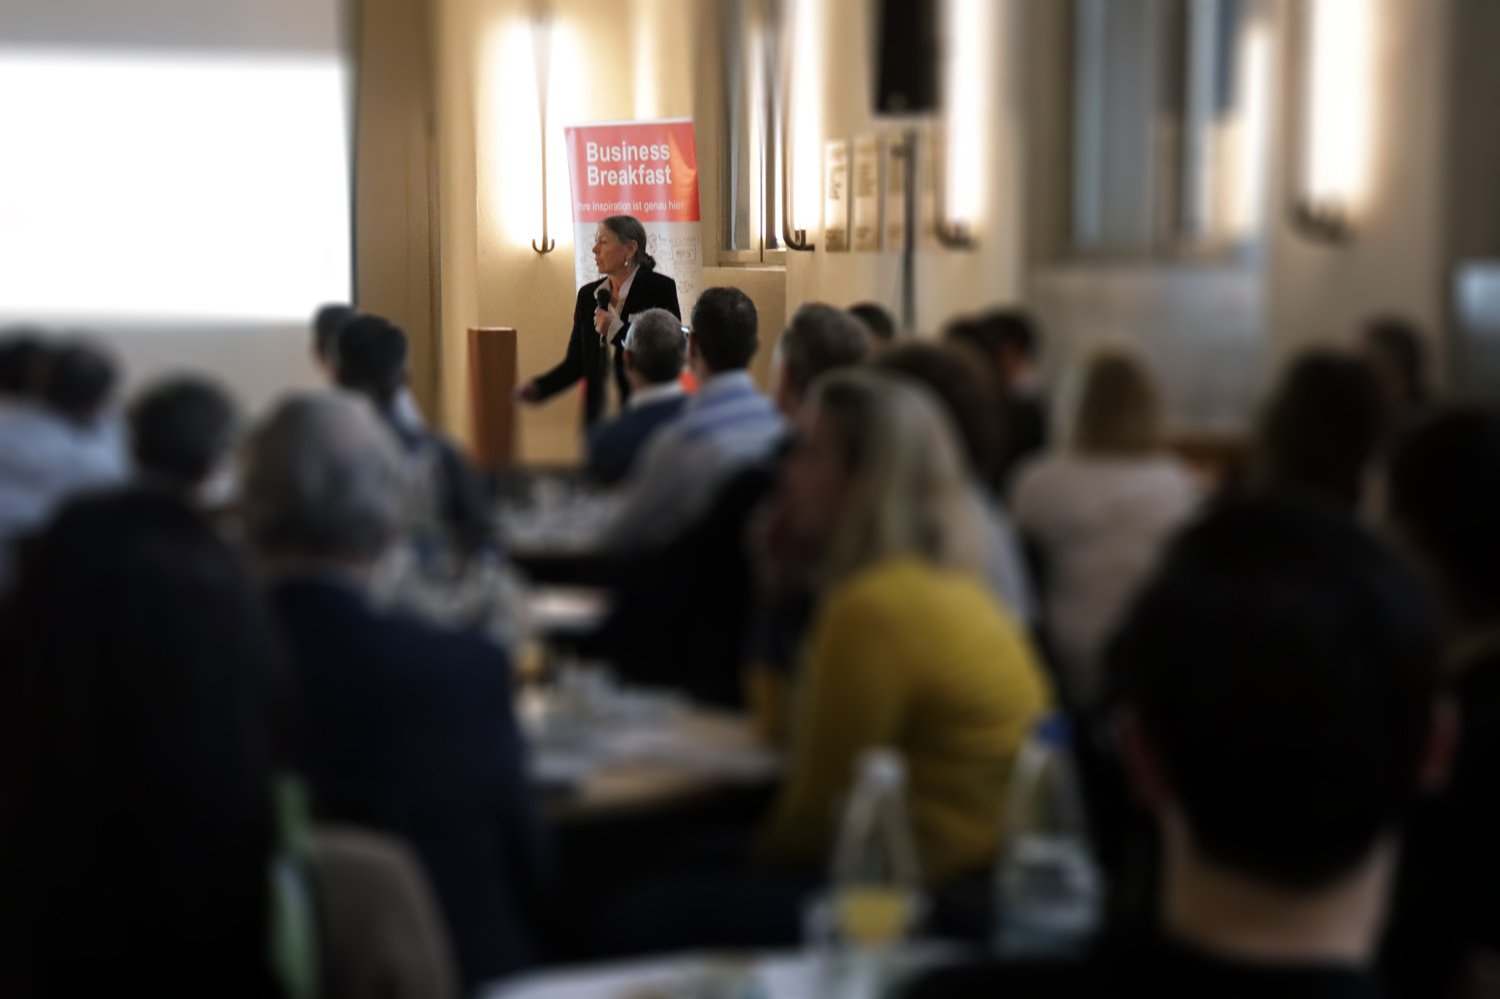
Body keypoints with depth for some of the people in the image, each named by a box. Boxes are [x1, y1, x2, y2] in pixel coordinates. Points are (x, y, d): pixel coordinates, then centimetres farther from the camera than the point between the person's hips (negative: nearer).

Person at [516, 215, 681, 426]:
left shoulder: (659, 289, -4)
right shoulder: (588, 295, 10)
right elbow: (576, 361, 12)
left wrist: (617, 330, -15)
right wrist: (538, 388, -4)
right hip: (599, 415, 4)